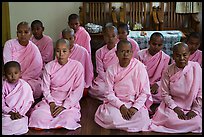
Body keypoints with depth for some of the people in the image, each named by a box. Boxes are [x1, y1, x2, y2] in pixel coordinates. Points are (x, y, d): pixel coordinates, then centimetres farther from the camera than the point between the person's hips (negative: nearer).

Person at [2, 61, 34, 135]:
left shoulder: (25, 86, -4)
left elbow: (28, 102, -3)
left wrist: (19, 113, -11)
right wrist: (11, 112, -13)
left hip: (19, 115, -1)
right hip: (5, 114, 2)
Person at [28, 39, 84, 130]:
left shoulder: (77, 66, -7)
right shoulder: (49, 66, 1)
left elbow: (78, 91, -8)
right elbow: (45, 88, 3)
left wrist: (64, 106, -14)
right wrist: (51, 103, -13)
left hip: (70, 102, -1)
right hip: (51, 101, 1)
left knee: (68, 120, -31)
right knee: (37, 118, -25)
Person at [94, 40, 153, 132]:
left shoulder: (140, 67, -4)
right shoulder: (111, 69, -1)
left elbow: (145, 92, -4)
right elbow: (109, 93, -3)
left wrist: (135, 107, -17)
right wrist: (121, 106, -17)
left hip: (135, 103, 1)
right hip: (116, 102, 0)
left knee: (142, 119, -29)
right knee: (111, 118, -31)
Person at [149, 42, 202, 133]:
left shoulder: (196, 68, -8)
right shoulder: (168, 71, -6)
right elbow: (165, 93, -4)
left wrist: (195, 110, -10)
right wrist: (176, 109, -14)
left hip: (192, 106, 1)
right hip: (173, 104, 0)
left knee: (197, 123, -25)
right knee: (171, 121, -27)